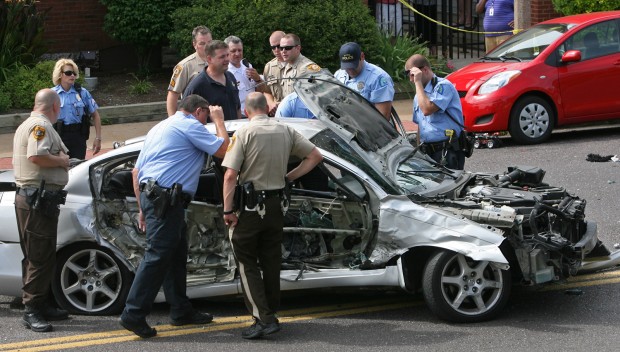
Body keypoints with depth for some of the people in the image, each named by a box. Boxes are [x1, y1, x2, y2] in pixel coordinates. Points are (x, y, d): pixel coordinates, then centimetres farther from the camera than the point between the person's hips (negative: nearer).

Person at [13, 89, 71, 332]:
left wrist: (59, 158, 10)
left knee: (42, 255, 16)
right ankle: (31, 311, -6)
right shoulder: (41, 125, -13)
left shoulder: (27, 125, 21)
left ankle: (41, 305, 22)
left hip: (31, 198, 11)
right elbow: (36, 156, -27)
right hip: (38, 199, -11)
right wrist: (62, 161, -12)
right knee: (40, 257, -8)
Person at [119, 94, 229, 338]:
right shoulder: (190, 126, -3)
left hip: (149, 195, 10)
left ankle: (181, 311, 21)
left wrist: (143, 209, 24)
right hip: (166, 199, -10)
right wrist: (219, 120, 10)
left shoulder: (160, 128, 25)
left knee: (176, 256, 16)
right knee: (157, 256, -12)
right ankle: (134, 315, -15)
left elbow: (136, 172, 24)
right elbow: (223, 150, -6)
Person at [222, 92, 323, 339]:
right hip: (276, 205, 5)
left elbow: (230, 175, -18)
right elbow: (315, 156, 8)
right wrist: (290, 176, 10)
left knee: (247, 263, 2)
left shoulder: (244, 133, -12)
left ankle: (263, 318, -9)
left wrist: (228, 210, -14)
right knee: (271, 262, 15)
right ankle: (270, 314, 22)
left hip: (249, 207, -5)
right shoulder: (285, 132, 4)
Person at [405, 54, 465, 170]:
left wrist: (418, 83, -13)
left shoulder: (443, 86, -8)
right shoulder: (419, 94, 20)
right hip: (427, 151, 8)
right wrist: (418, 151, 19)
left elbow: (427, 109, -22)